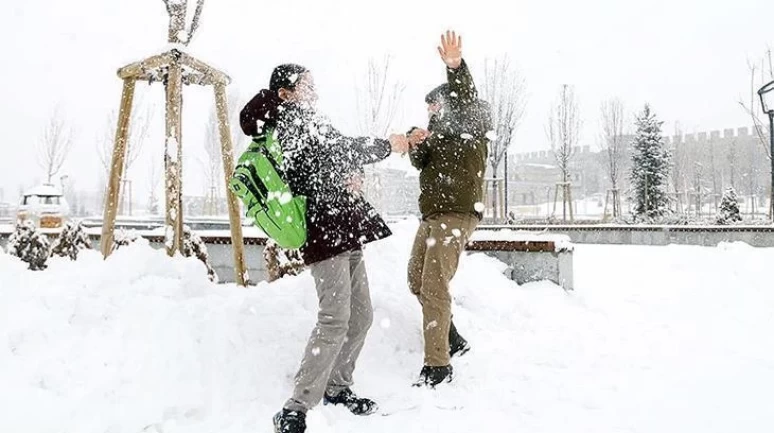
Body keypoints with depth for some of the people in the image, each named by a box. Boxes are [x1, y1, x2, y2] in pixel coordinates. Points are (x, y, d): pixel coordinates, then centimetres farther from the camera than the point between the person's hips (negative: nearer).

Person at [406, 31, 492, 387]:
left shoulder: (471, 124, -1)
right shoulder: (440, 130, 22)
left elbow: (465, 99, -23)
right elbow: (421, 164, 13)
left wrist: (456, 67, -42)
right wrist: (416, 146, -10)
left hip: (457, 214, -9)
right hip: (432, 214, 9)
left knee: (435, 286, -14)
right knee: (417, 281, 14)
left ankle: (438, 364, -8)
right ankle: (453, 340, 28)